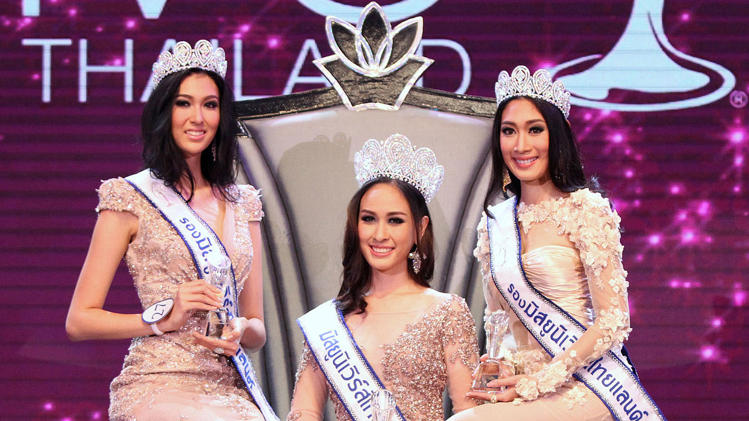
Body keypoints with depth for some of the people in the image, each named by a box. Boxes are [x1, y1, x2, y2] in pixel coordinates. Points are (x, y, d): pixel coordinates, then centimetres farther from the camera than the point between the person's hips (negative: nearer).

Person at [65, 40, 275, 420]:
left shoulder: (242, 204, 18)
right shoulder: (131, 198, 4)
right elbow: (80, 321, 1)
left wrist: (240, 331, -3)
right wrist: (164, 316, -11)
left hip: (228, 389, 5)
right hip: (158, 387, -5)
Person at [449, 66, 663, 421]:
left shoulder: (584, 209, -4)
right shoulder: (494, 224, 12)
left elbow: (613, 322, -8)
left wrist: (536, 383, -12)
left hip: (585, 388, -5)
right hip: (524, 387, 5)